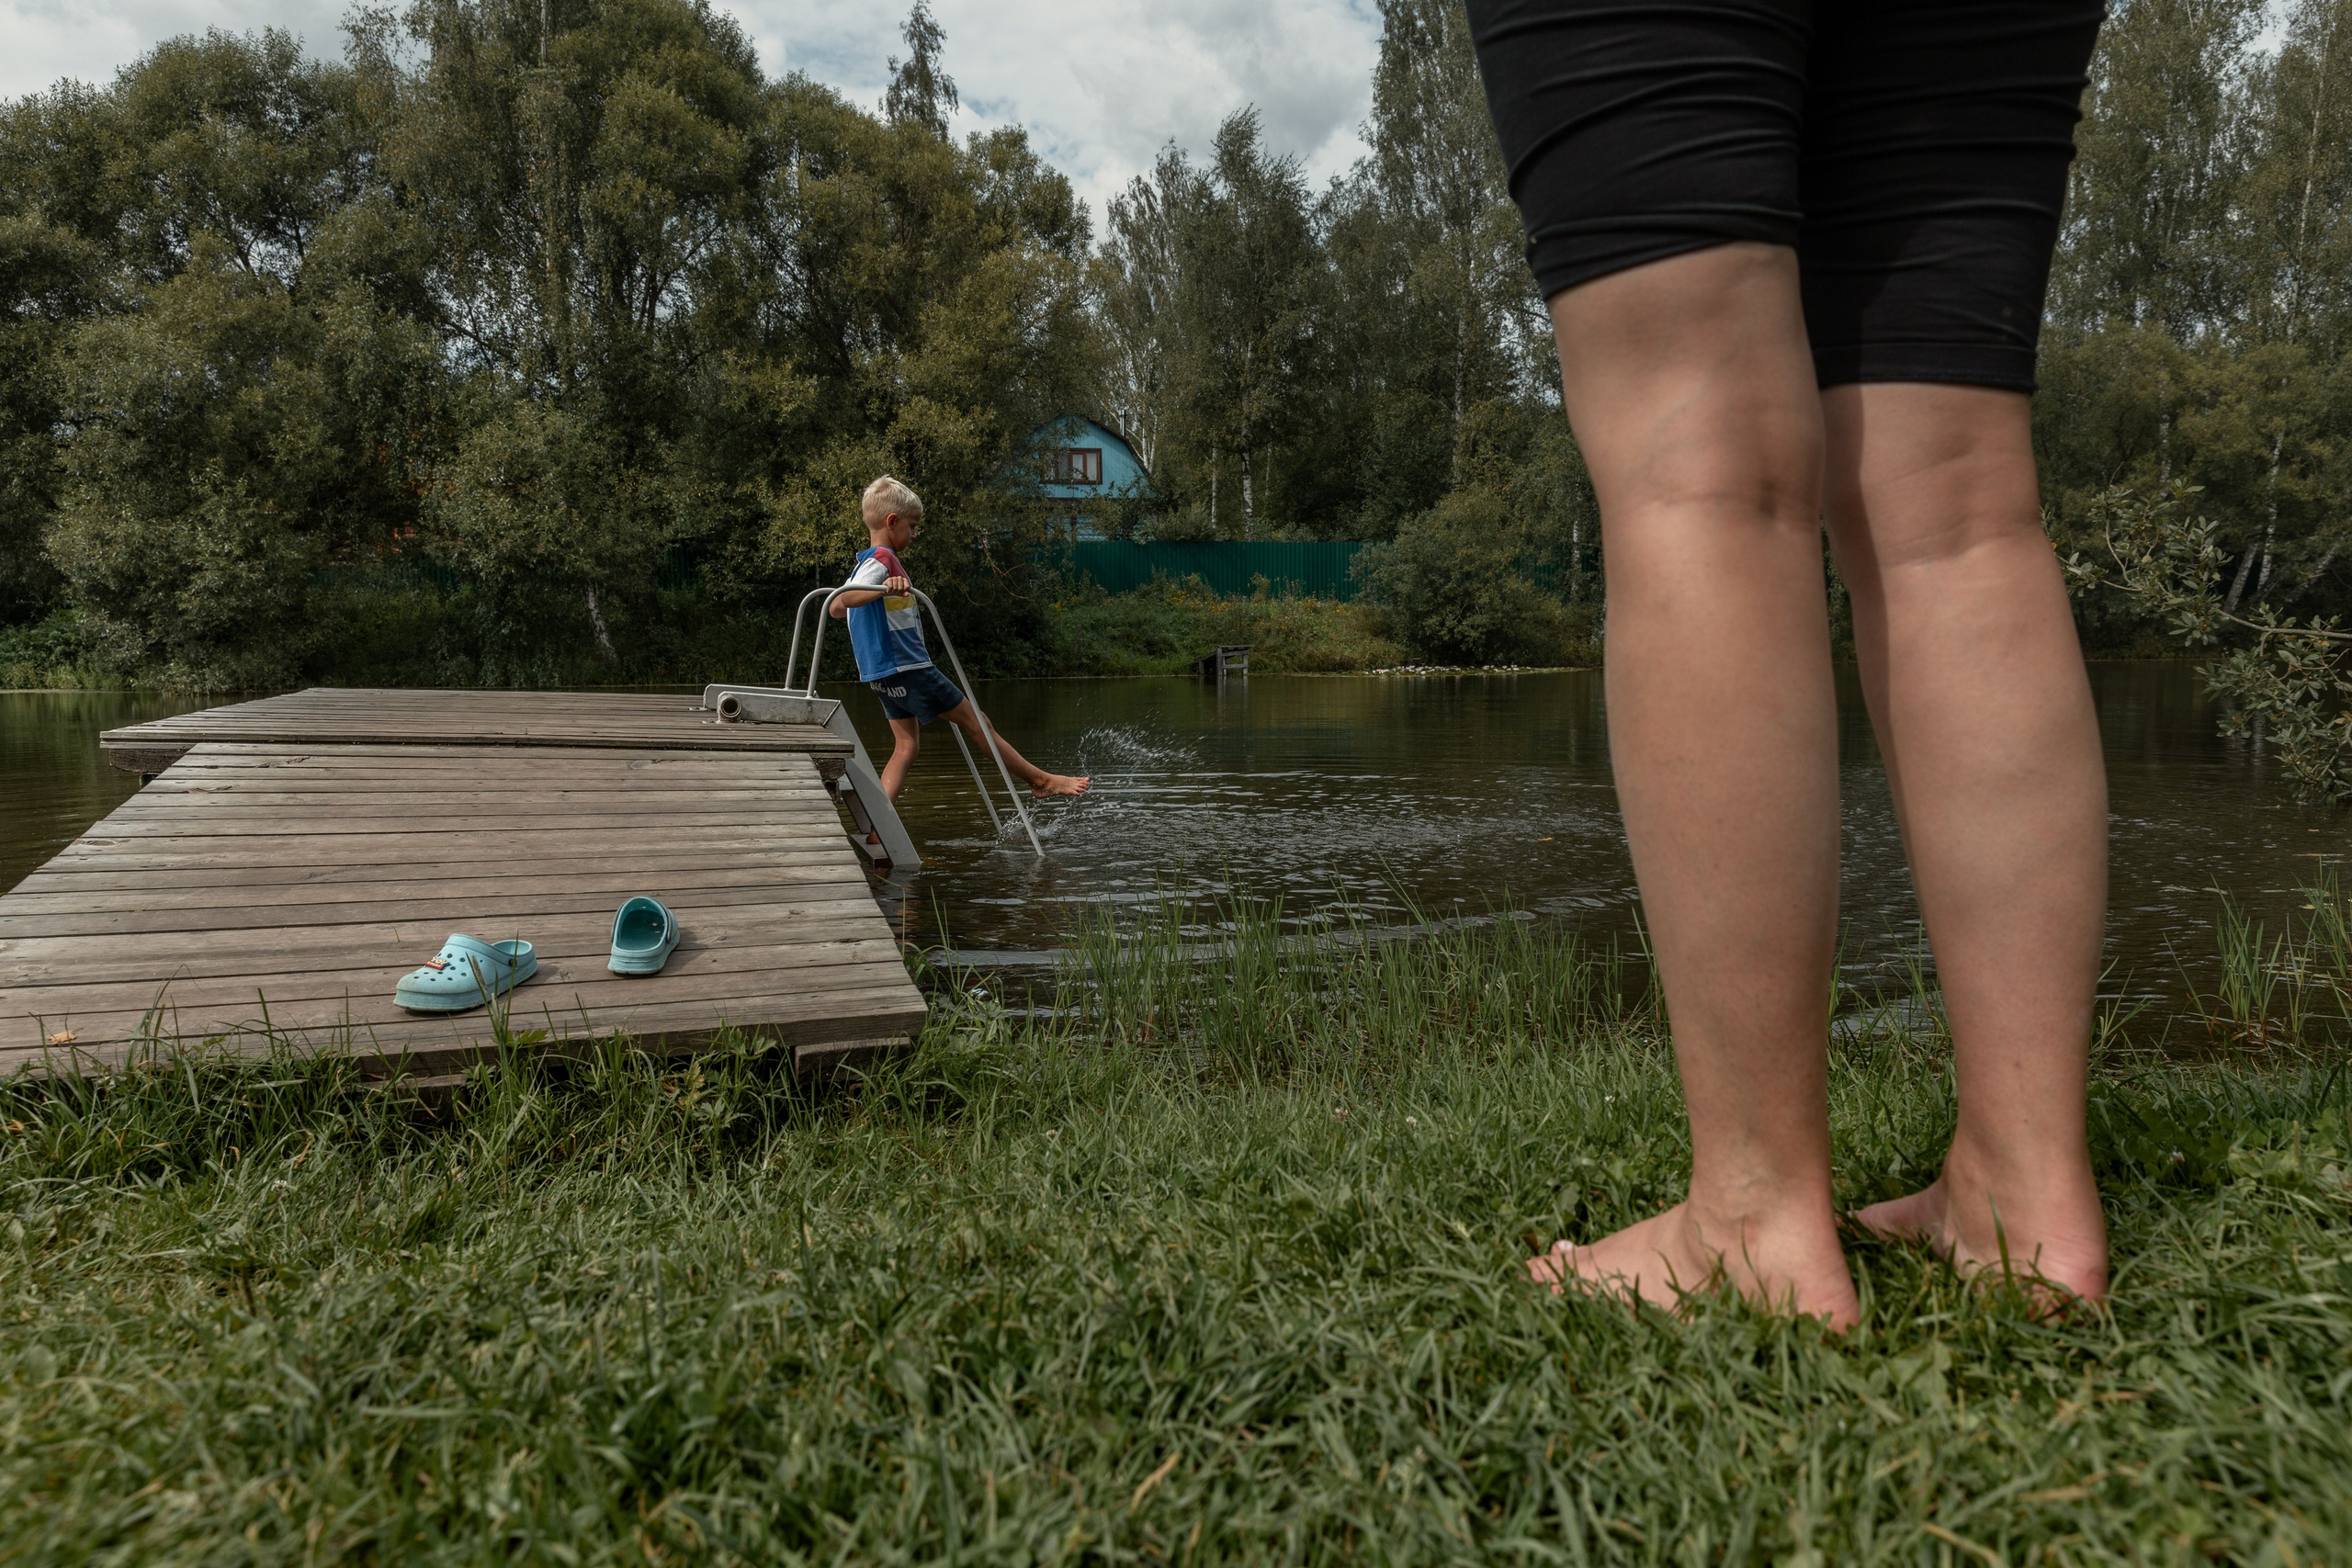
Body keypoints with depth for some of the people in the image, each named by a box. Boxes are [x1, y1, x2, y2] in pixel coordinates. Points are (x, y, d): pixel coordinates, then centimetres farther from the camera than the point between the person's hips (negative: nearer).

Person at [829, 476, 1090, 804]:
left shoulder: (866, 562, 15)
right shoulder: (882, 560, -14)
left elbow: (834, 608, 24)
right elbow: (848, 598, -31)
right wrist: (883, 588, -50)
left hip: (883, 675, 10)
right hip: (908, 668, -10)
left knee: (906, 747, 10)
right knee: (974, 721, 0)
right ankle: (1041, 780, 9)